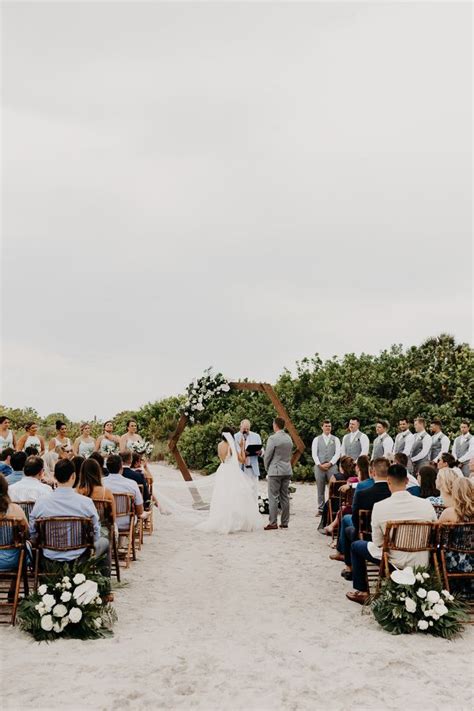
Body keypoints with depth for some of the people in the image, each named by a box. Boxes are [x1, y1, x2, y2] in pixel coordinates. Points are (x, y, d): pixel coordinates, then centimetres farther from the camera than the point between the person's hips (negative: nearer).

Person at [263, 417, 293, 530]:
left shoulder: (273, 438, -13)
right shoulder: (289, 438, 9)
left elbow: (267, 456, -9)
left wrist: (267, 468, 6)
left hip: (275, 470, -7)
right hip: (287, 471, 7)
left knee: (273, 497, -4)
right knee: (284, 497, 11)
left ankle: (273, 523, -5)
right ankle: (285, 522, 13)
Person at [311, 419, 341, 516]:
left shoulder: (335, 439, 8)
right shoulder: (316, 439, 9)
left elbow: (338, 453, 0)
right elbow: (314, 453, 3)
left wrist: (329, 463, -10)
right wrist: (319, 464, -9)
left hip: (332, 466, -1)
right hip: (319, 467, 1)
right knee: (320, 490, 4)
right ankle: (320, 509, 9)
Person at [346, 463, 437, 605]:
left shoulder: (379, 506, -19)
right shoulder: (426, 504, -12)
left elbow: (378, 542, -10)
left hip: (394, 562, -3)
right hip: (421, 563, 3)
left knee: (356, 546, 22)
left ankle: (361, 592, 28)